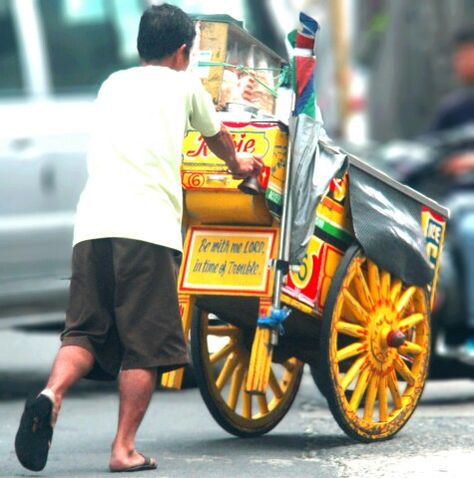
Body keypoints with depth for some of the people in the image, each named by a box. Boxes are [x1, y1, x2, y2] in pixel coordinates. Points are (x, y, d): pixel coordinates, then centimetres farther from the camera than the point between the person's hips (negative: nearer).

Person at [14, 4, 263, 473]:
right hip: (147, 226, -4)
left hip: (91, 224, 4)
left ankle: (50, 395, -22)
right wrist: (238, 164, 59)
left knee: (84, 331, 6)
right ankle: (124, 448, -2)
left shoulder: (113, 84, 26)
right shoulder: (183, 85, 15)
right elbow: (216, 136, 34)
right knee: (143, 345, 2)